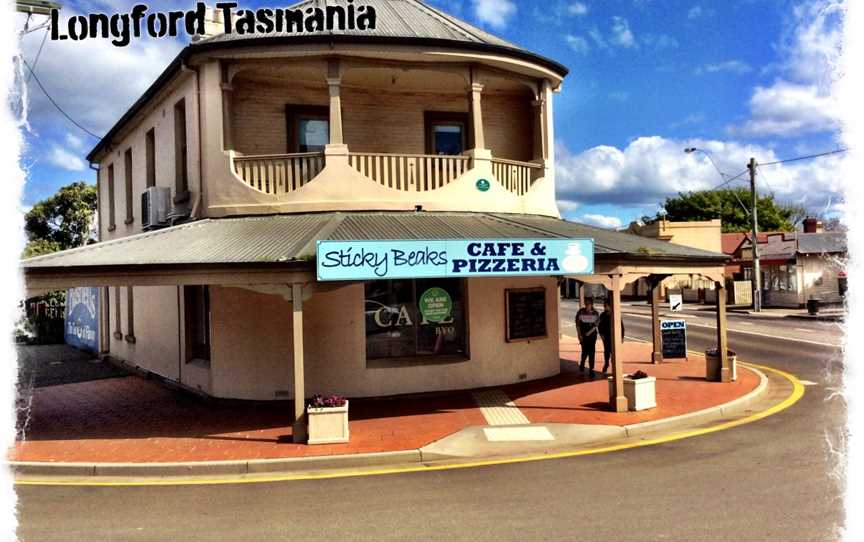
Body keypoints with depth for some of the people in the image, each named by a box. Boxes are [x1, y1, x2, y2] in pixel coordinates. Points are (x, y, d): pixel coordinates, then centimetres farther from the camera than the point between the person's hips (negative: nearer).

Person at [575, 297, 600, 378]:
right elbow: (577, 324, -1)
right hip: (583, 335, -1)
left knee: (591, 352, 0)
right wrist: (579, 334, -7)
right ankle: (582, 364, 24)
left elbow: (595, 325, -1)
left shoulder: (595, 313, 2)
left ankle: (591, 369, 7)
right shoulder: (581, 312, -3)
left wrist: (589, 332, -14)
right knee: (585, 351, -6)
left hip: (592, 334, 2)